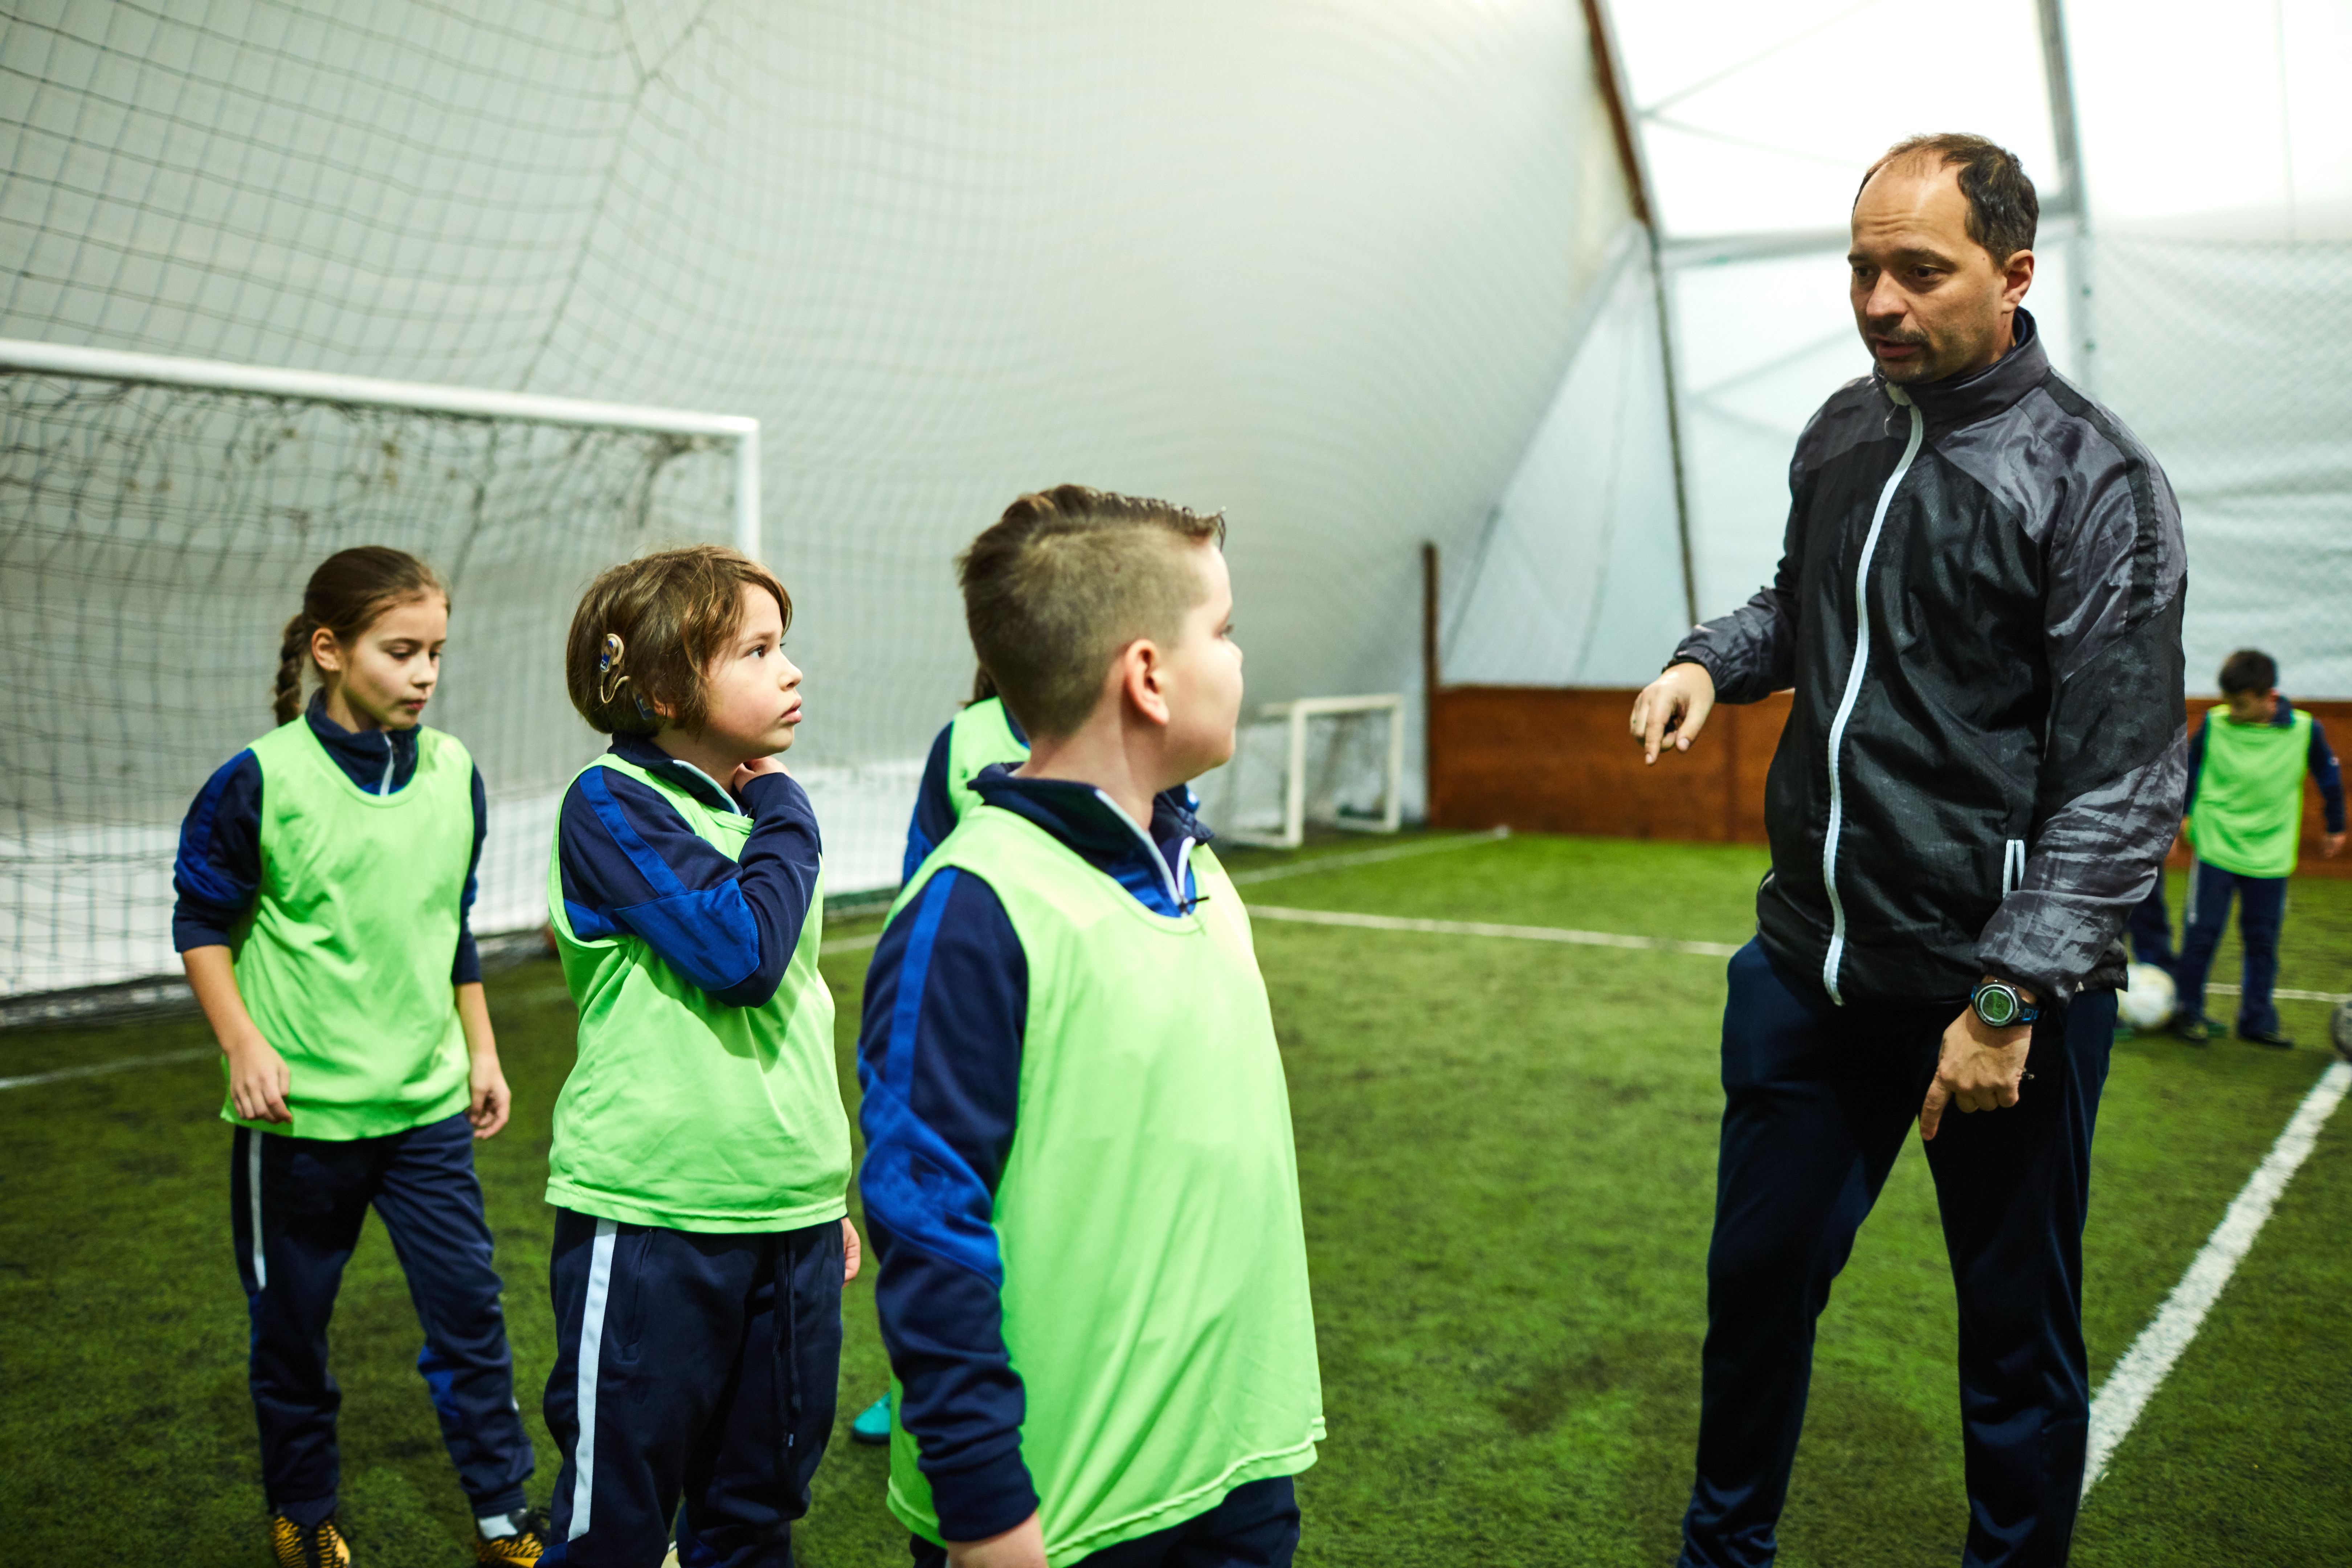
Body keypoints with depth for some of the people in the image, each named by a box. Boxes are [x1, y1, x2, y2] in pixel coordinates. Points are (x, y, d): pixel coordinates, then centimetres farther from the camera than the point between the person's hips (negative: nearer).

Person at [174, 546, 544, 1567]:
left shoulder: (453, 774, 2)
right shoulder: (261, 780, -11)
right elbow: (201, 923, -1)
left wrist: (481, 1053, 14)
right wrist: (244, 1045, -12)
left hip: (428, 1103, 3)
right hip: (300, 1107, -3)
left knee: (469, 1308, 3)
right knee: (291, 1324, 13)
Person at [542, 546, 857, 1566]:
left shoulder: (760, 812, 12)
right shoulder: (611, 804, -10)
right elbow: (742, 952, -24)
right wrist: (787, 818, -8)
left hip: (789, 1220, 7)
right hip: (652, 1223, -6)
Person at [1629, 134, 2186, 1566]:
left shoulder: (2096, 481, -12)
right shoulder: (1843, 434, 7)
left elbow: (2124, 786, -14)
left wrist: (2010, 997, -19)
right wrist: (1714, 657, 3)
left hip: (2002, 984, -5)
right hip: (1810, 964, 6)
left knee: (2017, 1329, 11)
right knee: (1758, 1276, 16)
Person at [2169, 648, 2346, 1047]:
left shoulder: (2304, 730, -6)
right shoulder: (2214, 723, -6)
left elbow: (2329, 776, 10)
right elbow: (2191, 766, 10)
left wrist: (2335, 828, 19)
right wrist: (2184, 812, 12)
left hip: (2270, 853, 1)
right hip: (2216, 846, -1)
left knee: (2263, 940, 7)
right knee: (2202, 933, -1)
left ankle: (2257, 1019, 17)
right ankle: (2188, 1011, 12)